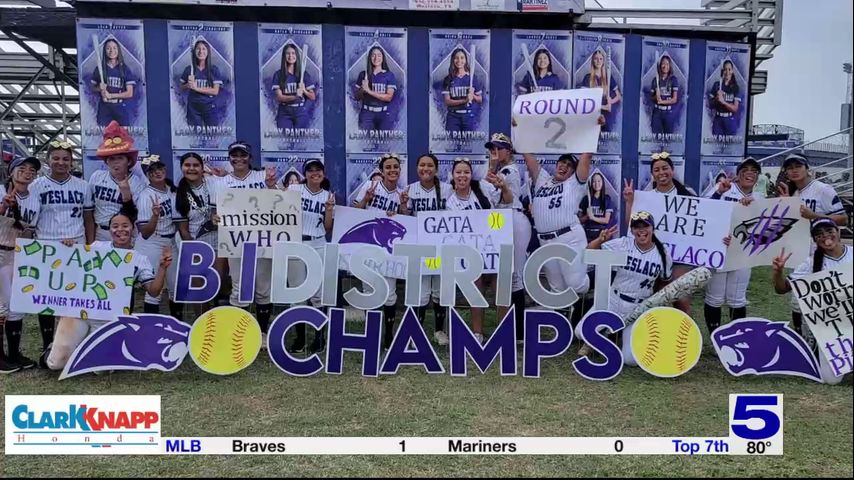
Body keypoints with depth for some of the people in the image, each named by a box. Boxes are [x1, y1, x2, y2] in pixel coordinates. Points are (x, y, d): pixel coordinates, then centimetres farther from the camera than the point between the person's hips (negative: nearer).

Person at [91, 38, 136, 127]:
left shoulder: (125, 69, 2)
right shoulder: (100, 68, 6)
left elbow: (129, 93, -3)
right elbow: (93, 88, 14)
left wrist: (110, 95, -10)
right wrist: (99, 89, -8)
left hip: (120, 108, -1)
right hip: (104, 109, 1)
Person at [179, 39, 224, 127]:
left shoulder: (214, 69, -2)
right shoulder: (189, 69, 3)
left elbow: (215, 91, -8)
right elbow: (182, 87, 11)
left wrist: (196, 88, -17)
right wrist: (188, 85, -12)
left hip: (210, 107, -1)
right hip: (193, 108, 1)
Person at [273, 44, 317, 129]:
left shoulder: (304, 74, 5)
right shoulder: (278, 75, 1)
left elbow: (313, 97, 6)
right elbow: (279, 97, -7)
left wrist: (304, 91, -15)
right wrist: (295, 97, -23)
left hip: (301, 113, 1)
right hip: (284, 114, -1)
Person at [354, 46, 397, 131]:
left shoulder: (389, 75, 3)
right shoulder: (363, 74, 8)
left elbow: (389, 97, -8)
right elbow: (356, 96, 11)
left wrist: (369, 91, -13)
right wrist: (362, 90, -11)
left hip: (384, 114, -1)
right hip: (366, 113, 1)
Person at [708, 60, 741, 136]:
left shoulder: (736, 87, 0)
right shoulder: (716, 85, 4)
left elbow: (735, 108, -7)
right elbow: (710, 105, 5)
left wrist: (723, 101, -19)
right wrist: (716, 99, -14)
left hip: (730, 121, -1)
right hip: (718, 120, 1)